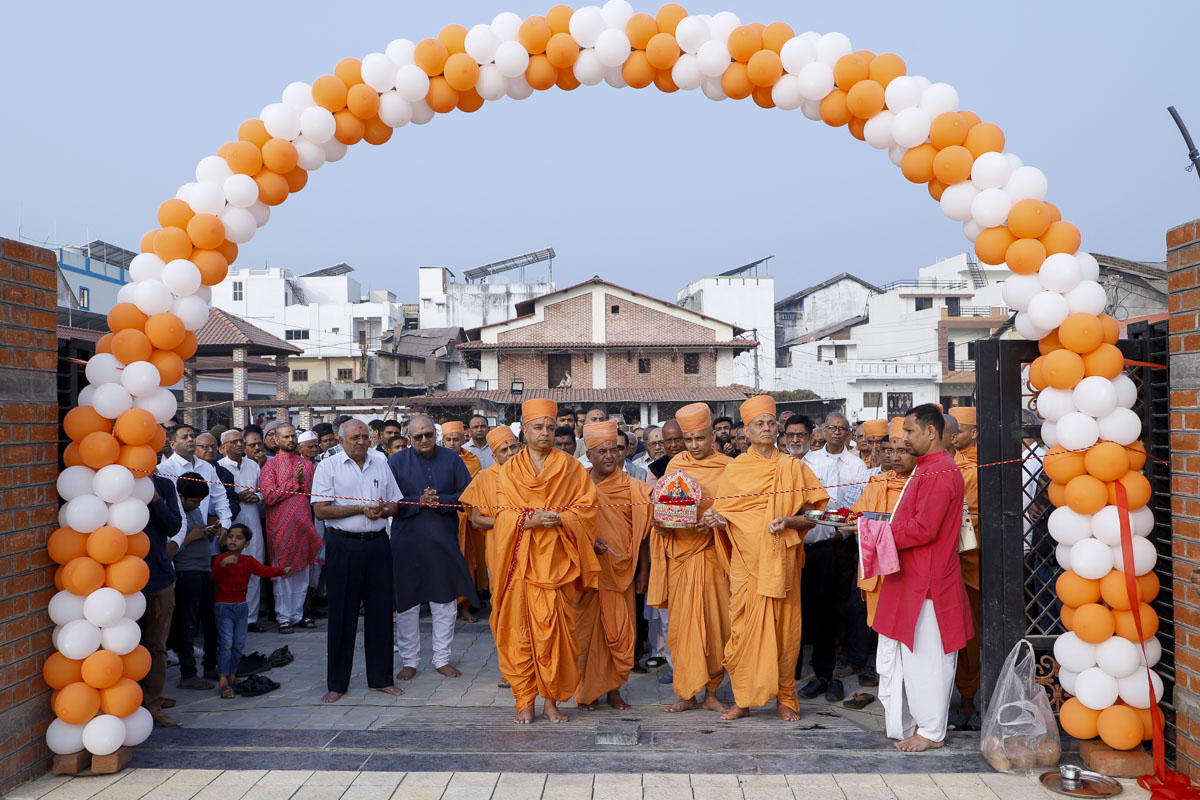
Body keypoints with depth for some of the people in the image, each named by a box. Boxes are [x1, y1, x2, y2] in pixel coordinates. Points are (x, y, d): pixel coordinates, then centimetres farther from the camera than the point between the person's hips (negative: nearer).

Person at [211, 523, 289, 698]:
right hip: (224, 606, -5)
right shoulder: (220, 558, -9)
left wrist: (282, 570, -14)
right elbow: (214, 576, -24)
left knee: (239, 643, 10)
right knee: (225, 643, -10)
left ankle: (232, 675, 25)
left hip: (241, 606, 5)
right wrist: (223, 564, -44)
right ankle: (223, 680, -9)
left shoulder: (249, 560, 6)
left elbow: (264, 571, 1)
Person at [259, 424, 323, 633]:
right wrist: (293, 482, -12)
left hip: (304, 524, 4)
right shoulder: (271, 465, -1)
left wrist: (302, 483, -10)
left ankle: (298, 614, 18)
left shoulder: (307, 464, 11)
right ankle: (284, 617, 9)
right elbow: (269, 496, -12)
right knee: (283, 573, 1)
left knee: (302, 572, 9)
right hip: (281, 526, -4)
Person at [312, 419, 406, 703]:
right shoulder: (328, 467, -1)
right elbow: (321, 510, -9)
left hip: (377, 544, 4)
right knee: (342, 613, 2)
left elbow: (395, 503, 15)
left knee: (380, 610, 6)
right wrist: (362, 509, -14)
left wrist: (383, 510, -9)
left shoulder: (381, 465, 12)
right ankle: (336, 683, 12)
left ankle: (380, 677, 17)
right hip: (343, 546, -4)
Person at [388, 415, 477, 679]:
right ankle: (410, 661, 19)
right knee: (407, 603, 5)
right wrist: (419, 501, -17)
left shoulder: (451, 459, 3)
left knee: (445, 602, 7)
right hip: (407, 541, -1)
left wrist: (440, 501, -16)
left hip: (444, 541, 1)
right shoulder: (397, 462, 0)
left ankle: (442, 659, 21)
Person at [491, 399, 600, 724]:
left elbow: (586, 508, 3)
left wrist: (560, 519, -15)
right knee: (519, 629, -1)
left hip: (555, 560, -1)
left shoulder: (571, 468, 8)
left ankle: (552, 700, 7)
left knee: (555, 631, -5)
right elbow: (504, 516, 3)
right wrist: (531, 520, -16)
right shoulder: (509, 471, 10)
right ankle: (524, 701, 9)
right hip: (520, 561, 1)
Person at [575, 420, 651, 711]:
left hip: (622, 571, 1)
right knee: (587, 630, 2)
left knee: (620, 632, 2)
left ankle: (613, 689, 16)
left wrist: (643, 570, 4)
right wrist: (588, 540, -15)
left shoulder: (633, 488, 4)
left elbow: (641, 532, 7)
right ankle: (587, 690, 15)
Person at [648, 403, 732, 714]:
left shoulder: (727, 467, 2)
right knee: (680, 623, 0)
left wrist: (717, 519, -19)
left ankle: (711, 692, 13)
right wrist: (661, 522, -6)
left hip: (712, 553, -2)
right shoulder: (676, 465, 11)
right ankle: (686, 694, 8)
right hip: (679, 552, 2)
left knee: (714, 622, 1)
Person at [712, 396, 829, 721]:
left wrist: (788, 521, -13)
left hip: (781, 559, 0)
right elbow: (724, 514, 12)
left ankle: (785, 698, 15)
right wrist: (720, 520, -11)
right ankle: (743, 699, 11)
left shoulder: (793, 467, 8)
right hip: (746, 559, 0)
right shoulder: (734, 469, 8)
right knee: (743, 628, -1)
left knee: (783, 627, 1)